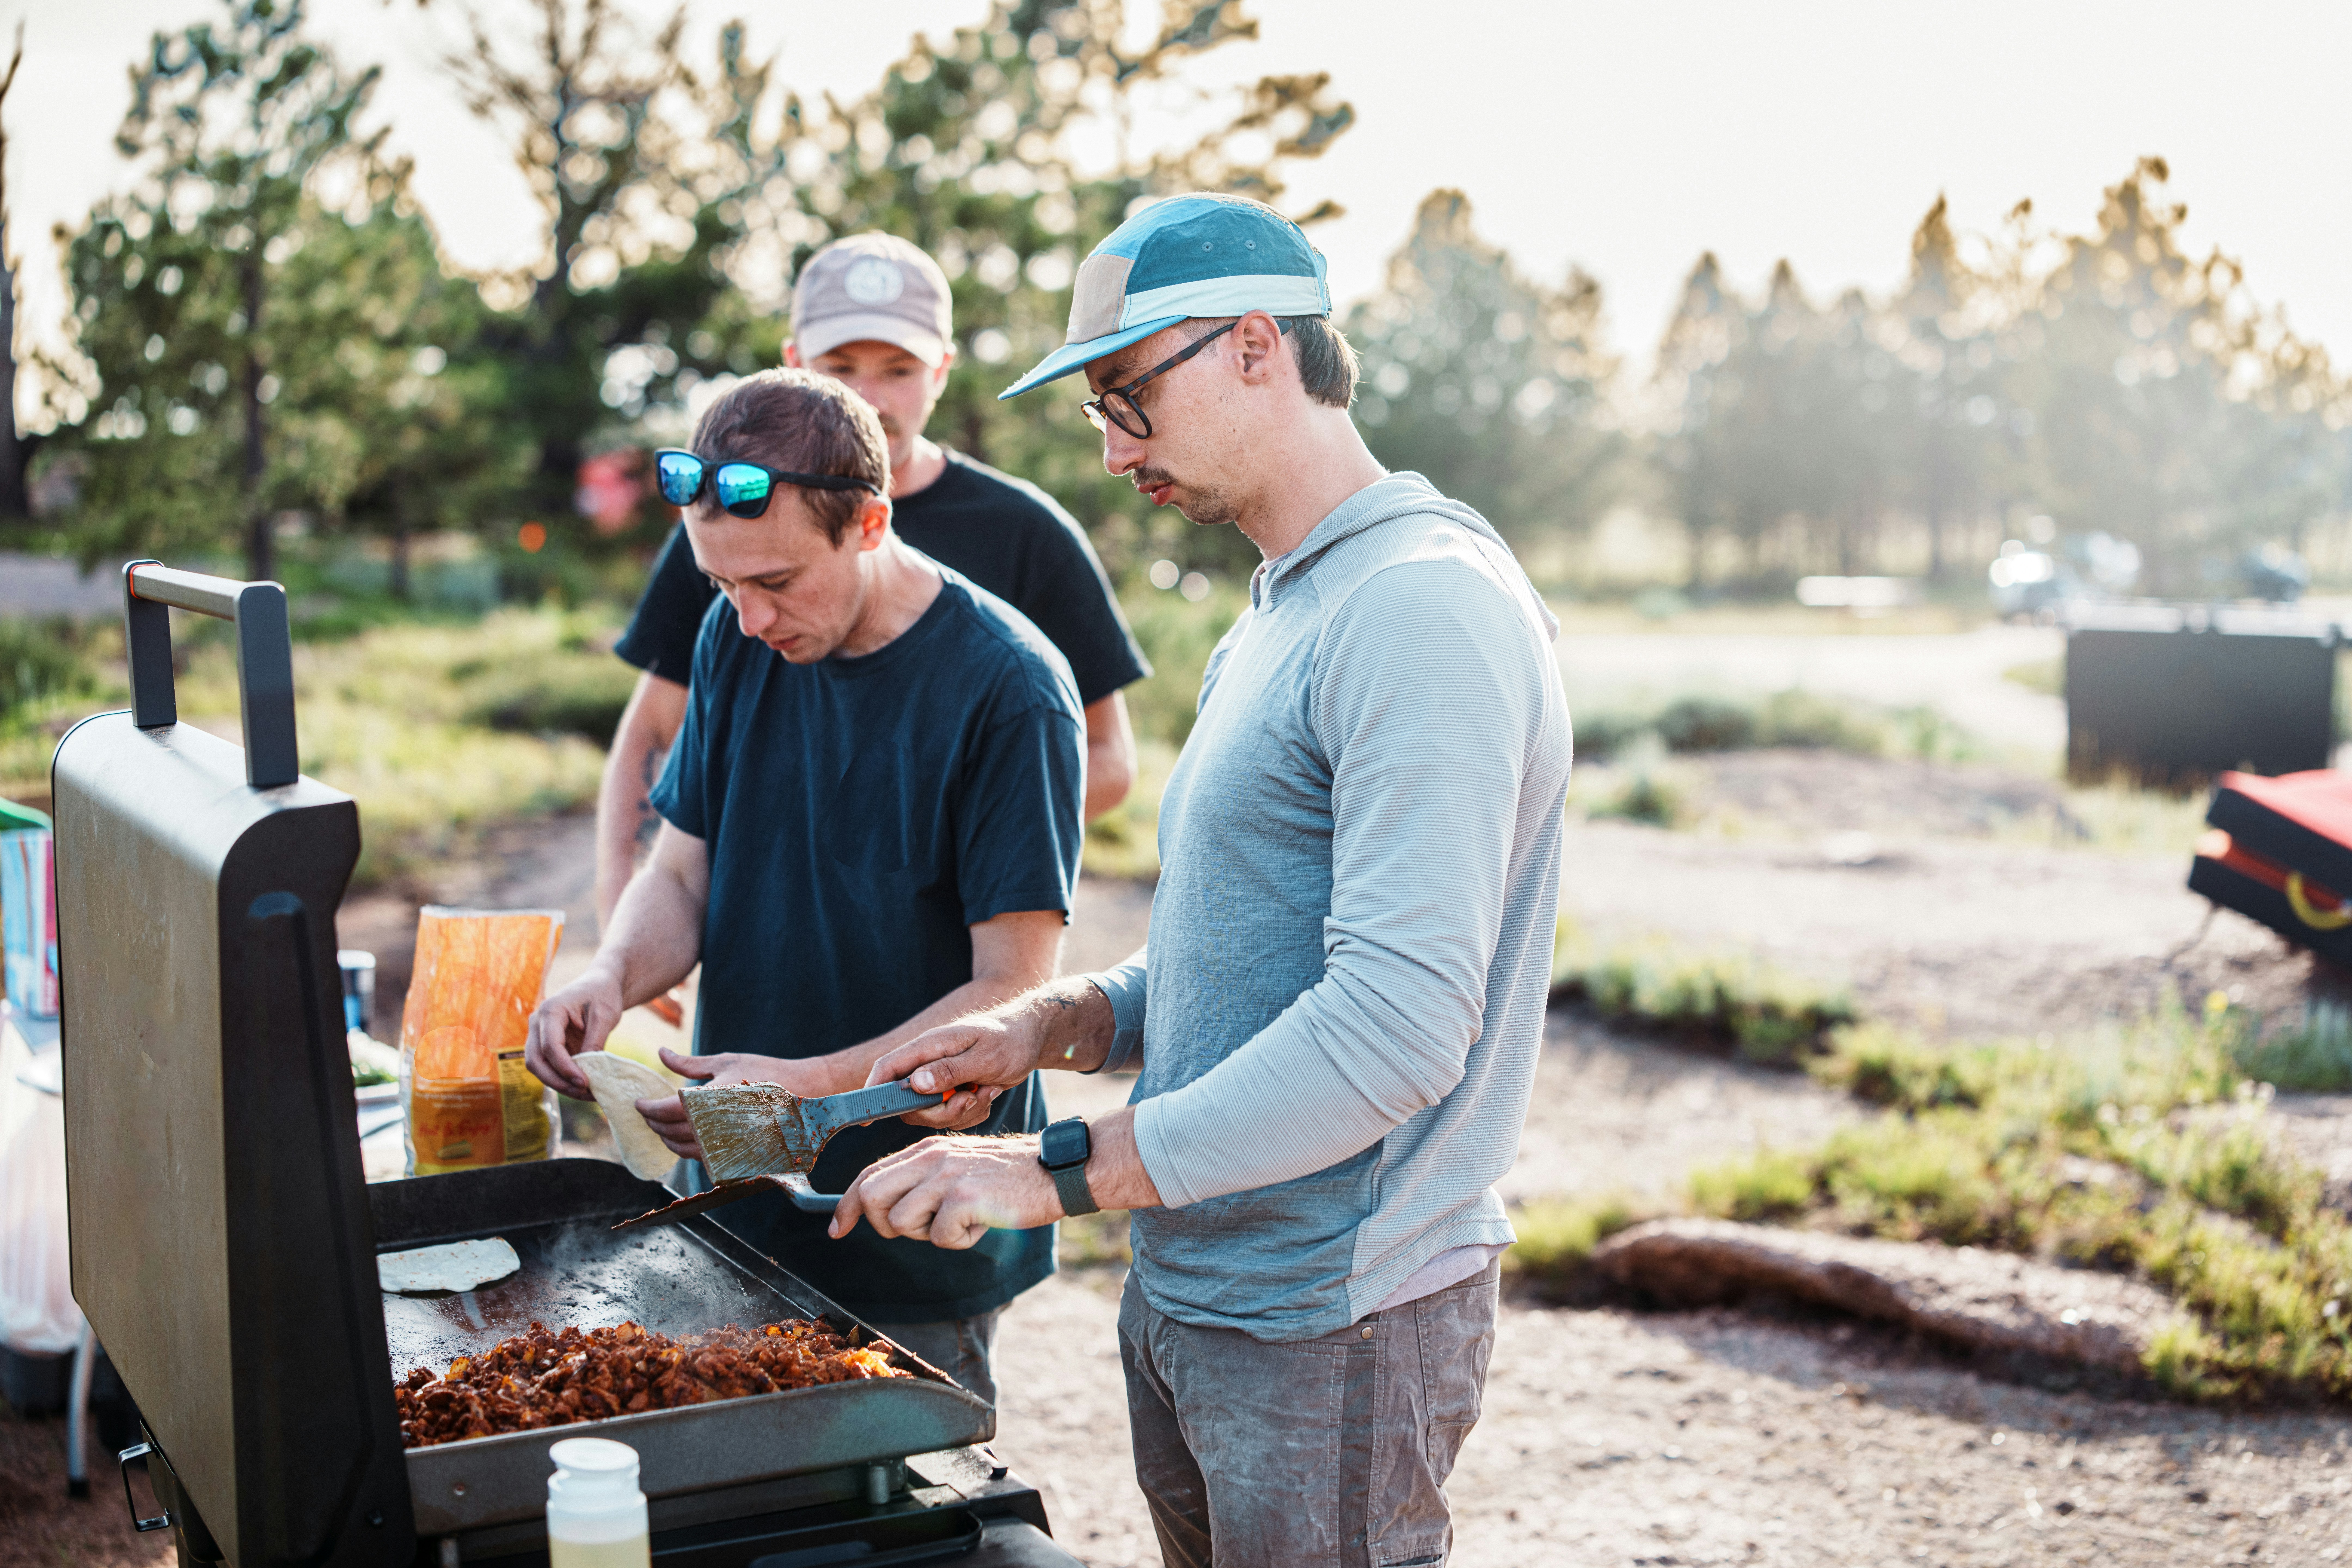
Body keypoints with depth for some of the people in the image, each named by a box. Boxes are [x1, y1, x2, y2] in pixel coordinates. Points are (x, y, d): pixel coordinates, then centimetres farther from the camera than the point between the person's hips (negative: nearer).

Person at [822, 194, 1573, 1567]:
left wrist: (1069, 1169, -25)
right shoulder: (1278, 616, 14)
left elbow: (1398, 1022, -27)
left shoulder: (1423, 606, -19)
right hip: (1185, 1295, 9)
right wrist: (1055, 1026, 3)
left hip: (1335, 1333, -9)